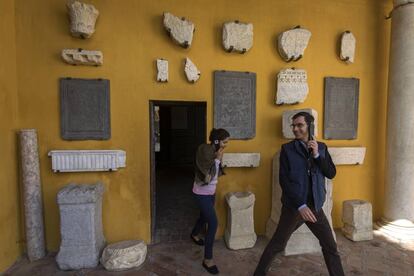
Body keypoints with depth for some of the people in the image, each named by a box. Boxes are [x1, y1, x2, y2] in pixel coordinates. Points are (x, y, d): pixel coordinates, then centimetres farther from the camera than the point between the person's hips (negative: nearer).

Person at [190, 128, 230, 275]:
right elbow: (207, 173, -27)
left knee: (205, 216, 27)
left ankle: (194, 235, 56)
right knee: (213, 223, -8)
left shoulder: (215, 151, 1)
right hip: (202, 193, -8)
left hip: (211, 191, 8)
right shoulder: (205, 150, -23)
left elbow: (215, 172, 7)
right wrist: (217, 159, -23)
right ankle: (208, 259, 7)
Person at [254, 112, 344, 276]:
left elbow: (331, 174, 1)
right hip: (293, 206, -3)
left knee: (330, 247, 14)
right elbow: (284, 180, -13)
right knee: (277, 245, 8)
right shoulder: (287, 149, -8)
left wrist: (317, 155, -13)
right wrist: (300, 205, -19)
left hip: (315, 206, 3)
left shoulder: (321, 147, 5)